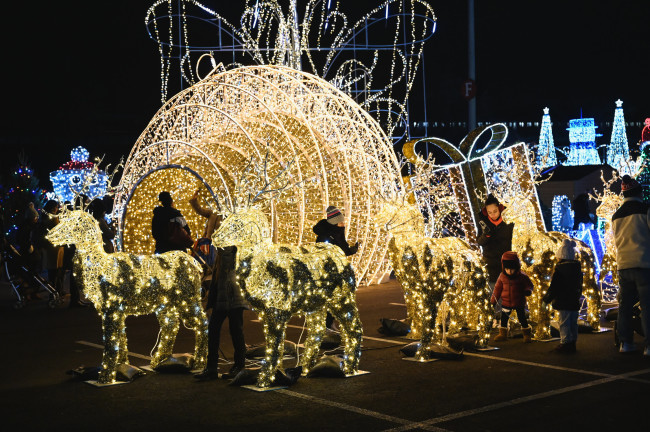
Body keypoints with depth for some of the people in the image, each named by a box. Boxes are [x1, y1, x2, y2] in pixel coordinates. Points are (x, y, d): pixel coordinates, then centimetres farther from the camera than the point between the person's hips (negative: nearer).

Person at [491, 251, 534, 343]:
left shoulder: (522, 276, -13)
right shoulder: (502, 276, -4)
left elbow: (529, 285, -1)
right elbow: (498, 288, 6)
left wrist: (528, 290, -24)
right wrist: (493, 300, 6)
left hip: (519, 303, -3)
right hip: (506, 302, 3)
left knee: (522, 318, 5)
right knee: (504, 318, 10)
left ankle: (526, 334, 20)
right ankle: (503, 334, 26)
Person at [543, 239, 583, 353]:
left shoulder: (559, 269, -12)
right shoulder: (578, 269, 10)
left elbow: (553, 288, -12)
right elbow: (580, 287, 18)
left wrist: (545, 300, -3)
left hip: (563, 303, -7)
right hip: (575, 302, 7)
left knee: (564, 323, -3)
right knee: (573, 323, 12)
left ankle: (565, 343, -4)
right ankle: (572, 343, 18)